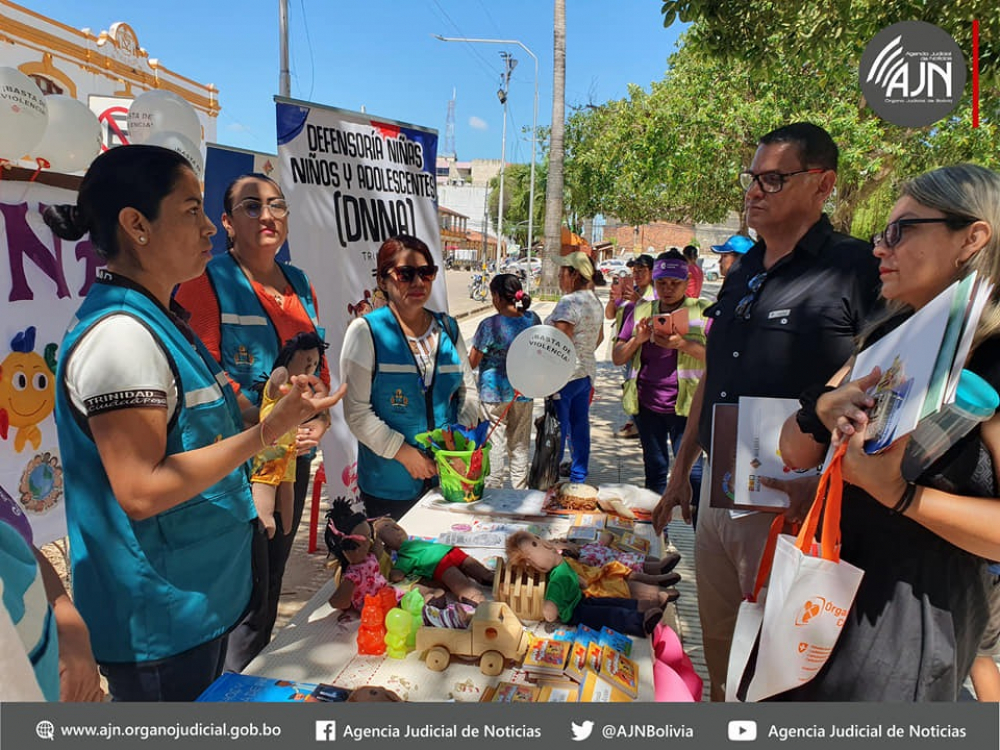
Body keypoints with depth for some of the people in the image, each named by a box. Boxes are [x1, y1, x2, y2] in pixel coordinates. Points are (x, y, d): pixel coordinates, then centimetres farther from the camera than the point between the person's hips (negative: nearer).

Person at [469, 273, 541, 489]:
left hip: (494, 392, -5)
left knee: (495, 443, 6)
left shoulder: (490, 325, -18)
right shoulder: (533, 319, -3)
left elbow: (472, 362, -11)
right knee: (520, 444, 16)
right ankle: (520, 491, 27)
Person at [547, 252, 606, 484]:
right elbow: (599, 337, 21)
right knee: (580, 426, 16)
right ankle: (579, 477, 27)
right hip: (587, 372, 9)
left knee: (556, 430, 0)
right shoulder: (595, 301, 10)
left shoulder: (569, 302, -19)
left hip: (565, 375, -9)